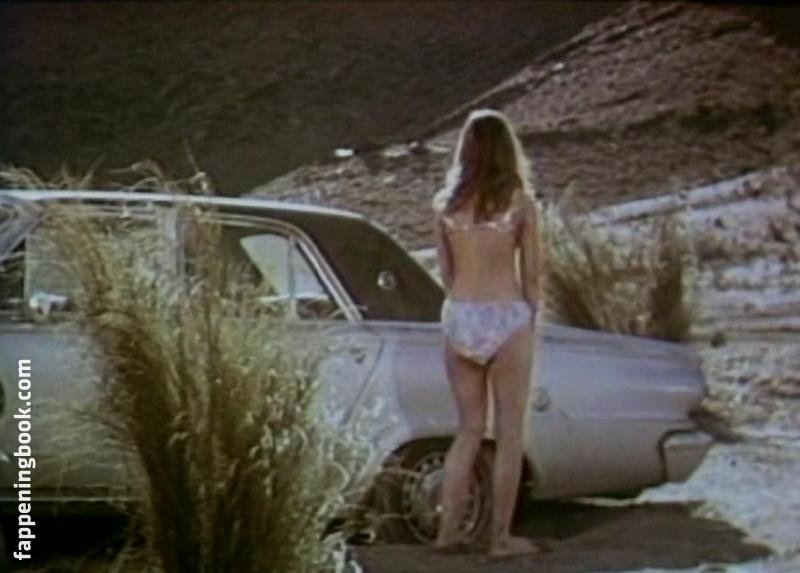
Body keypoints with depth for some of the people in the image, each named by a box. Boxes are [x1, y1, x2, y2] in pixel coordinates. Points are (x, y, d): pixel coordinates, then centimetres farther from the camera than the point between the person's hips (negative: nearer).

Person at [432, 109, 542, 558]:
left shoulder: (445, 203, 3)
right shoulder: (520, 201, -6)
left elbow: (445, 270, 8)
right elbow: (532, 273, -2)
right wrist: (531, 320, 10)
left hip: (459, 318, 4)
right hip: (507, 318, -4)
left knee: (469, 429, 16)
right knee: (509, 434, 6)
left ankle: (449, 530, 15)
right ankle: (501, 537, 10)